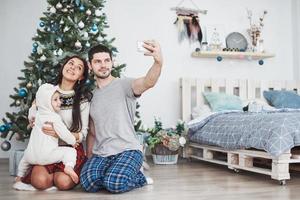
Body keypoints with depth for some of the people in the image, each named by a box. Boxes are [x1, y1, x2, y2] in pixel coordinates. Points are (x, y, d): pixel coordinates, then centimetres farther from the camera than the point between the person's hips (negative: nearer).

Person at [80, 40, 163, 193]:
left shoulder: (123, 85, -2)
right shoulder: (91, 95, 16)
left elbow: (148, 82, -26)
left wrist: (158, 62, -46)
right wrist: (88, 158, 13)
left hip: (128, 150, -4)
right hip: (100, 154, 4)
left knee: (115, 184, -30)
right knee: (88, 183, -25)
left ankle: (137, 177, 4)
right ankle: (114, 174, 7)